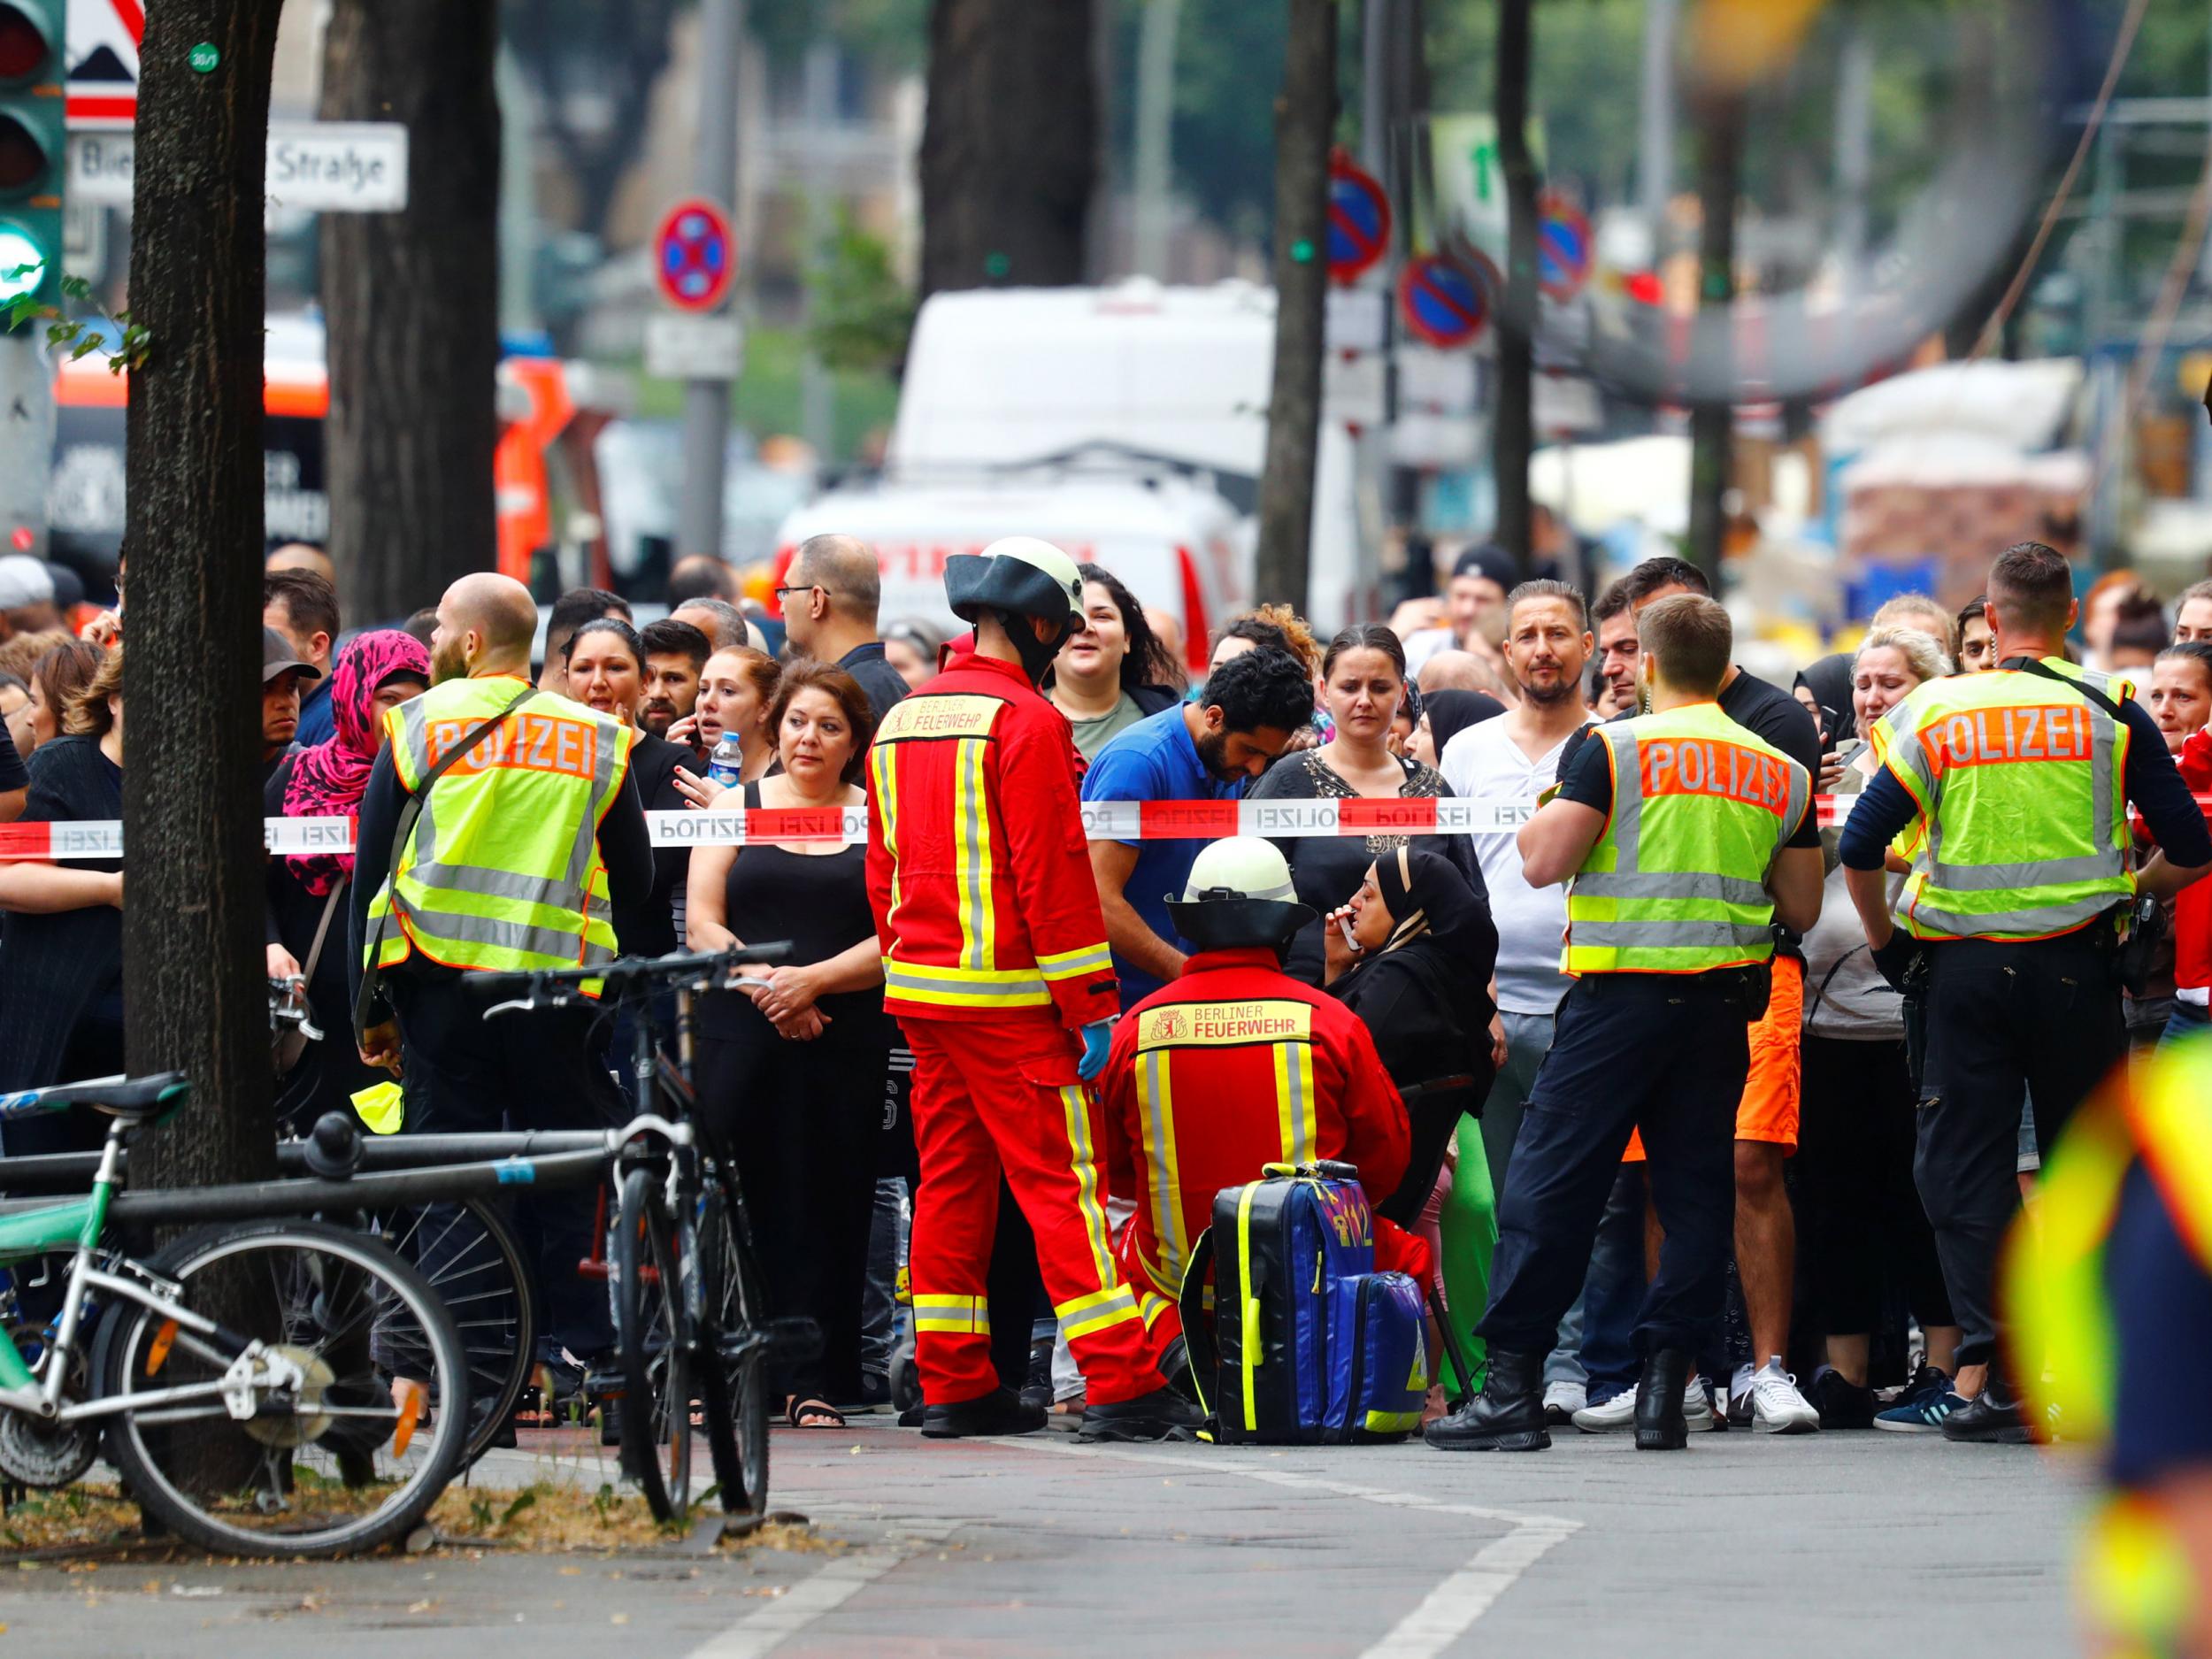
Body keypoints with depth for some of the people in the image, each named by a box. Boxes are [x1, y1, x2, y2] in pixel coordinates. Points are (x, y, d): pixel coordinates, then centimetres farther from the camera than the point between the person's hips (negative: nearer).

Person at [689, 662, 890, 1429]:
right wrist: (761, 983, -11)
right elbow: (702, 923, 5)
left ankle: (814, 1383, 3)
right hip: (738, 1032, 0)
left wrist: (813, 980, -13)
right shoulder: (735, 807, 12)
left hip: (845, 1040, 0)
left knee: (827, 1204, -2)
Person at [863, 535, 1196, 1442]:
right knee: (1061, 1182, -8)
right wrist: (1091, 1004, -13)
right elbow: (1051, 871, -15)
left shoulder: (901, 722, 13)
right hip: (1009, 994, -8)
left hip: (921, 988, 8)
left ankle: (953, 1384, 11)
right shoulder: (1024, 720, -12)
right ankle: (1119, 1383, -12)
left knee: (949, 1181, 11)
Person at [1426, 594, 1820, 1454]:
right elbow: (1801, 907, 13)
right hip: (1724, 1000, 4)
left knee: (1548, 1186, -1)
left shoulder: (1616, 748, -5)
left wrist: (1542, 816, 10)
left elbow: (1543, 862, -11)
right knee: (1696, 1189, 8)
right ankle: (1664, 1389, 2)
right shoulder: (1780, 773, 9)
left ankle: (1513, 1388, -4)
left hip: (1621, 992, -4)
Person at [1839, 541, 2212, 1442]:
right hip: (2075, 962, 0)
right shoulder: (2111, 712, 0)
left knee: (1965, 1167, 4)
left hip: (1966, 963, 0)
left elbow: (1860, 846, -4)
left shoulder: (1937, 713, 0)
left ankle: (2000, 1374, -5)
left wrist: (1884, 940, 11)